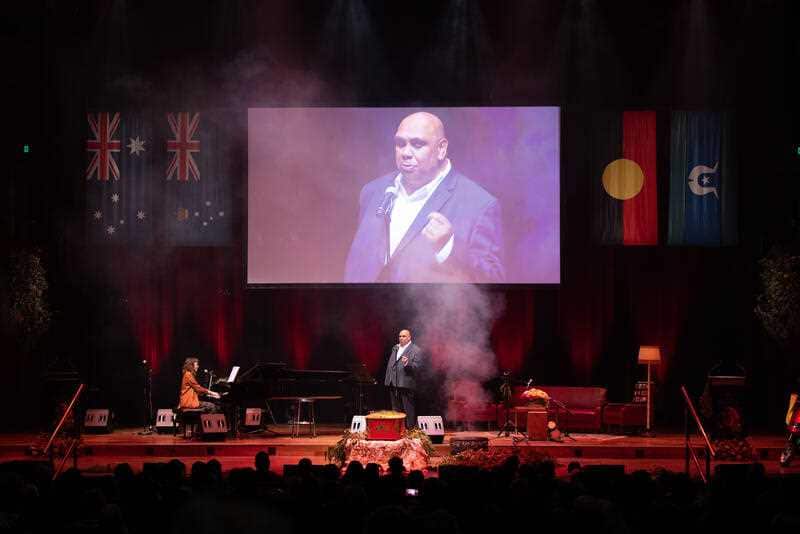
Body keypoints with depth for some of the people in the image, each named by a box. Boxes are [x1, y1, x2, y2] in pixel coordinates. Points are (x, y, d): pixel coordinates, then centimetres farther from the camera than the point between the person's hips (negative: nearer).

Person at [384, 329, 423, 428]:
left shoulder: (416, 350, -4)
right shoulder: (395, 348, 18)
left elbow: (417, 367, -11)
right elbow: (389, 364, 21)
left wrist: (408, 364, -30)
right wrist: (387, 379, 14)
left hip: (406, 384, -7)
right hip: (393, 384, 7)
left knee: (408, 410, -5)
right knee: (395, 409, 13)